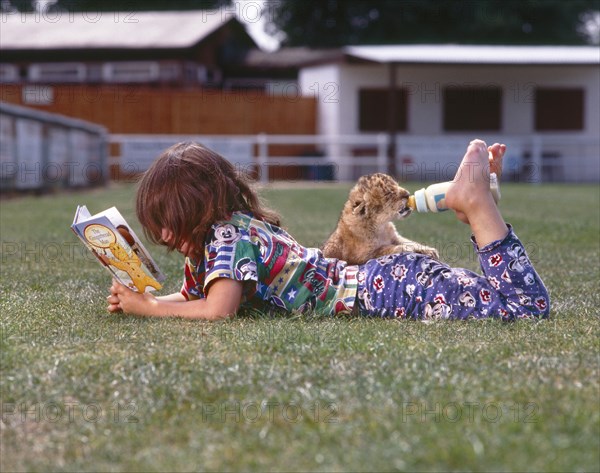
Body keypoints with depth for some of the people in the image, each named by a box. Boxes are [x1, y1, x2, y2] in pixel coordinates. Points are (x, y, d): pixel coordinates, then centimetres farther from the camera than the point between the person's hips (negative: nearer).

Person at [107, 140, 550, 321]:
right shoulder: (229, 232, 14)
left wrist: (146, 307, -13)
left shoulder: (225, 236, -13)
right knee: (526, 306, 13)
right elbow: (190, 297, 26)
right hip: (383, 277, 8)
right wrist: (136, 297, 6)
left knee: (530, 306, -20)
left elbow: (218, 310, -28)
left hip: (392, 291, -8)